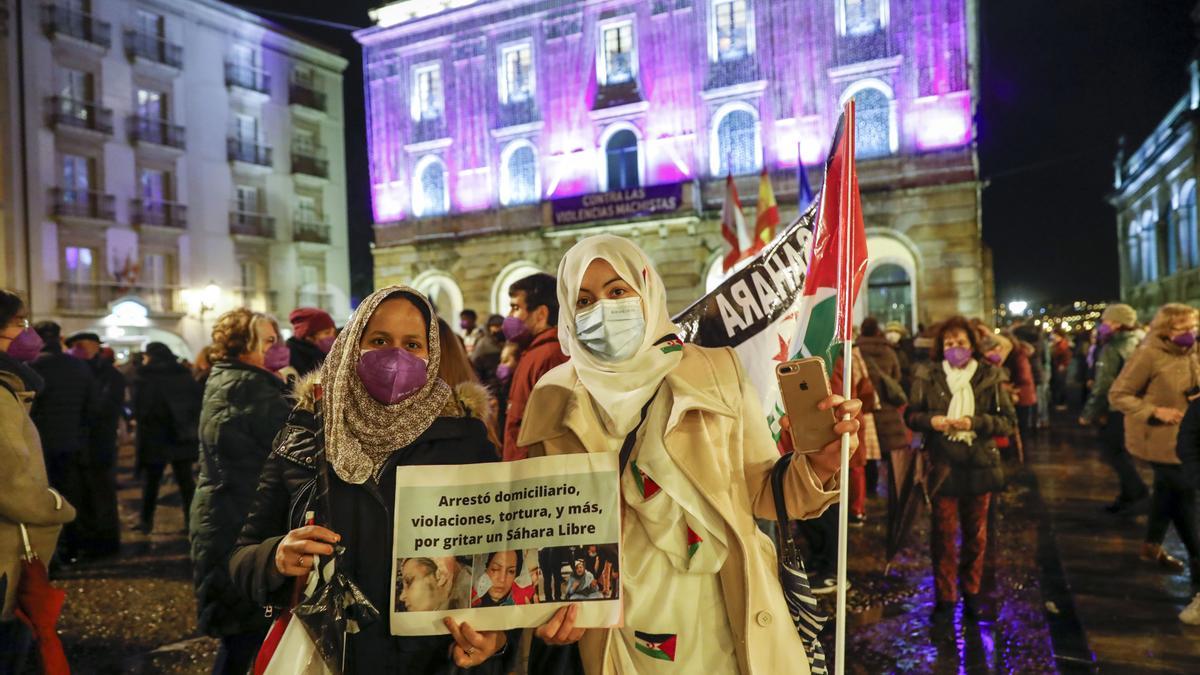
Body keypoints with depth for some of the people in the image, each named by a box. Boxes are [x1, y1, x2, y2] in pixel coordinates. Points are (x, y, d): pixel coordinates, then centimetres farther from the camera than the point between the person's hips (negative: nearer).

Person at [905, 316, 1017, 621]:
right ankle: (945, 597, 18)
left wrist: (975, 422, -18)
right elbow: (911, 415, 3)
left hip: (979, 464, 1)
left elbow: (1009, 420, -2)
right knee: (944, 533, 5)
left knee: (976, 534, 14)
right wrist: (931, 420, -17)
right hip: (943, 466, -1)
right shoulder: (928, 377, -2)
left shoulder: (989, 376, -2)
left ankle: (971, 593, 31)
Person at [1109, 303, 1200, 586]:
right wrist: (1155, 411, -26)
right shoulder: (1148, 355, -20)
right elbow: (1117, 395, -18)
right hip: (1156, 438, -8)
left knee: (1168, 489, 18)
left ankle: (1152, 547, 35)